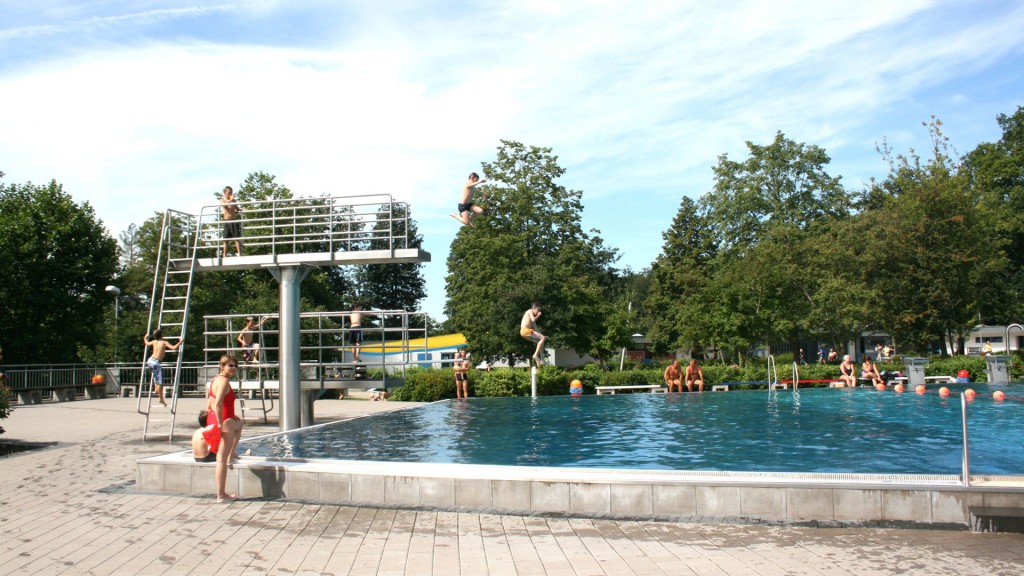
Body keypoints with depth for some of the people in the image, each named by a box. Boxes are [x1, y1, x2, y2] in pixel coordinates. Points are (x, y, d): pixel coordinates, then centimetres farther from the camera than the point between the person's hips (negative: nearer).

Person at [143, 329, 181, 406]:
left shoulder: (154, 342, 11)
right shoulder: (164, 342, -5)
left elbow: (147, 343, 32)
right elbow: (174, 347, -15)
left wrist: (145, 338, 52)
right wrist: (180, 342, 0)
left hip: (150, 360, 7)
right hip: (156, 362, -7)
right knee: (160, 382, -2)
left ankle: (156, 389, 37)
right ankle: (161, 399, 0)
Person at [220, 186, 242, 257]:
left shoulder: (234, 200, 11)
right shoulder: (222, 200, 4)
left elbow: (237, 209, 21)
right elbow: (224, 205, -19)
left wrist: (242, 209, 1)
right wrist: (231, 199, -29)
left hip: (234, 220, 2)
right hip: (227, 221, -2)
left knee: (237, 238, -4)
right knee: (226, 239, 0)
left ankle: (239, 254, -7)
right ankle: (224, 255, 2)